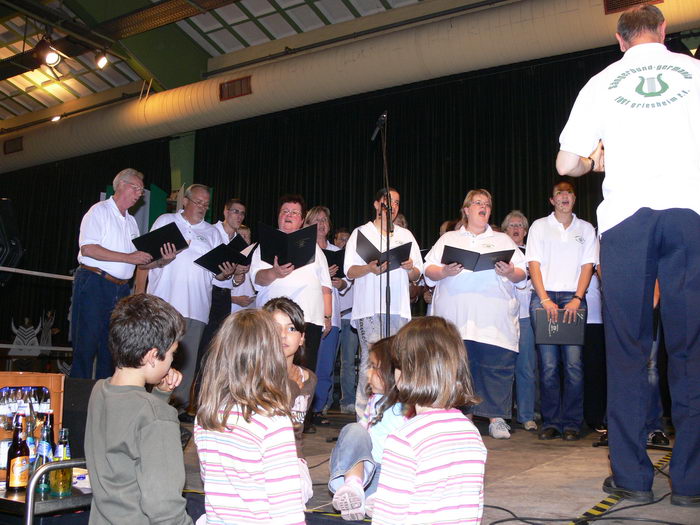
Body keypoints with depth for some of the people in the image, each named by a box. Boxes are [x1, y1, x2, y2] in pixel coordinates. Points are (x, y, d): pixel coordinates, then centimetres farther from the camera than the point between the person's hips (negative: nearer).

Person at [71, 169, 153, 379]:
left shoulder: (131, 221, 21)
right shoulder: (99, 211, -2)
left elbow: (137, 259, 24)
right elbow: (87, 248, -15)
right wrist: (128, 257, -18)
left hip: (121, 289, 7)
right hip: (94, 284, -7)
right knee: (87, 344, -6)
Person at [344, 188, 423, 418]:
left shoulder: (406, 235, 22)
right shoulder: (361, 233, 12)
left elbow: (417, 275, 18)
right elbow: (350, 271, 2)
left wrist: (410, 268, -5)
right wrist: (369, 268, -17)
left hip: (399, 308, 3)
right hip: (369, 307, -3)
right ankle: (364, 416, -6)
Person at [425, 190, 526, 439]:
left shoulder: (503, 240, 21)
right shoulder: (448, 239, 19)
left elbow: (521, 273, 13)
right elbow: (428, 271, 10)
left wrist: (509, 273, -9)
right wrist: (444, 272, -10)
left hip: (494, 319, 0)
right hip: (456, 316, 0)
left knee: (497, 366, -5)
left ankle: (496, 418, 2)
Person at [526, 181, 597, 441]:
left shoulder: (586, 229, 15)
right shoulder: (539, 226, 12)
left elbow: (587, 266, 6)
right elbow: (534, 265, 4)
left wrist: (576, 300, -8)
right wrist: (546, 300, -8)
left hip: (573, 298, 0)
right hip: (543, 297, 0)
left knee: (573, 363, -7)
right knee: (548, 364, -4)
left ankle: (572, 423, 2)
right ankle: (550, 421, 4)